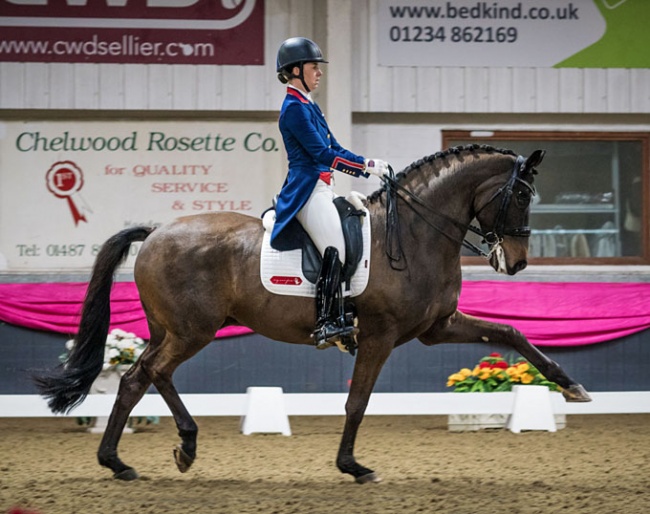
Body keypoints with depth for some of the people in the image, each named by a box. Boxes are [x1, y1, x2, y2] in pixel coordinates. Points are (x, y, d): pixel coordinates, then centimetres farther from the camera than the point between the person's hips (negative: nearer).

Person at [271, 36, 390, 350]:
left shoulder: (309, 106, 19)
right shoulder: (294, 108, -11)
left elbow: (334, 149, 20)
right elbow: (321, 153, -17)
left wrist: (369, 166, 7)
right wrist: (365, 166, -16)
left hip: (322, 188, 10)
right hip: (306, 190, -10)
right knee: (335, 251, -20)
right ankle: (326, 324, -23)